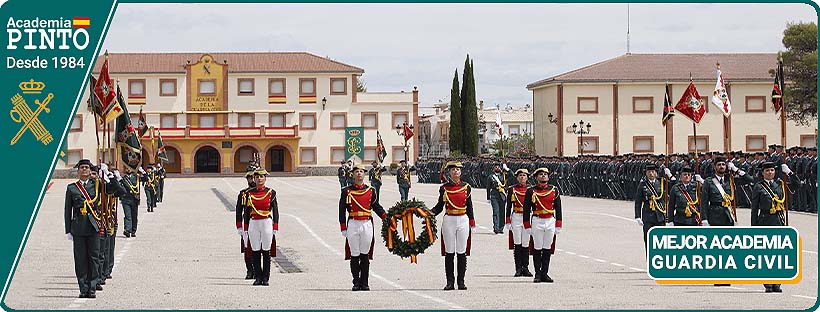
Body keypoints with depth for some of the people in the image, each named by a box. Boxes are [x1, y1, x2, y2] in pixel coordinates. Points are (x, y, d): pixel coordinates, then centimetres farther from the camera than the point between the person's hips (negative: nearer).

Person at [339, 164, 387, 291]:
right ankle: (356, 283, 9)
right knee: (354, 255, 1)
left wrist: (386, 216, 2)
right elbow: (342, 210, 3)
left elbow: (376, 206, 17)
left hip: (367, 224, 1)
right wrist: (343, 228, -2)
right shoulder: (347, 191, 3)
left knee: (365, 255, 4)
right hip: (353, 224, -1)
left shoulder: (371, 191, 9)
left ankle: (364, 283, 10)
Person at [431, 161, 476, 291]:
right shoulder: (444, 188, 2)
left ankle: (461, 281, 8)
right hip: (449, 221, -1)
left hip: (463, 221, 1)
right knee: (449, 252, 0)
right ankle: (450, 282, 5)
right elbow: (439, 206, 5)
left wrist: (472, 224, 7)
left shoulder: (466, 187, 5)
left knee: (462, 252, 2)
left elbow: (469, 207, 9)